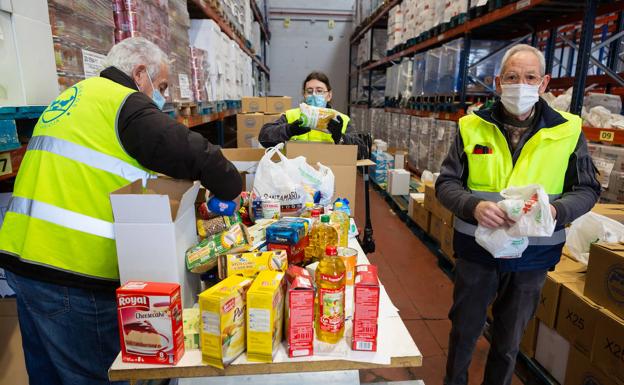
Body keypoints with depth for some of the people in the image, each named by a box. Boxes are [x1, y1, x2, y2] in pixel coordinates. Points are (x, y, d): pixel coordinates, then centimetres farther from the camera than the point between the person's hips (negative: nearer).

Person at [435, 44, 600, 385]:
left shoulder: (567, 131, -4)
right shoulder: (473, 127, -6)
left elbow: (587, 190, 2)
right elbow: (446, 183, -5)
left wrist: (556, 210, -20)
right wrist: (474, 206, -25)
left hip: (533, 255, 1)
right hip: (477, 249, 0)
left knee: (509, 340, 20)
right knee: (465, 330, 18)